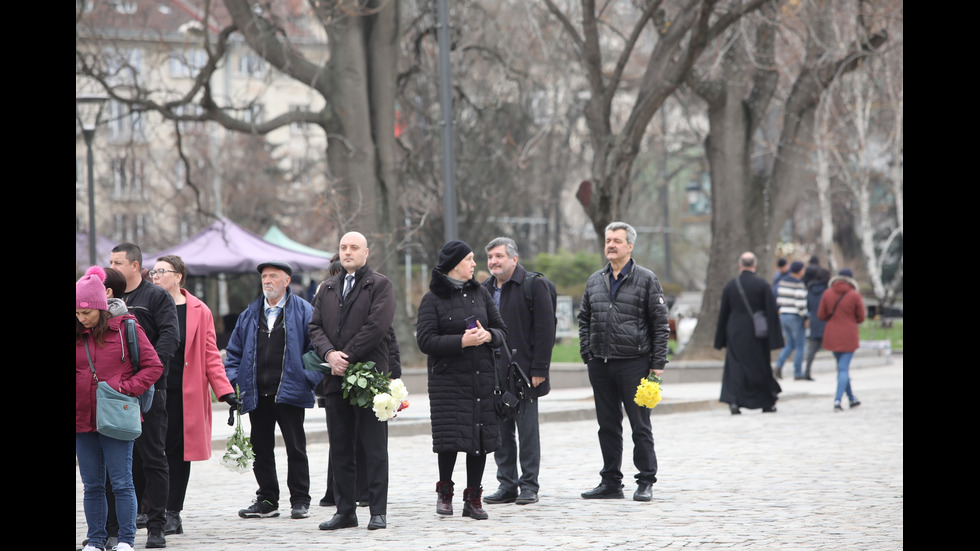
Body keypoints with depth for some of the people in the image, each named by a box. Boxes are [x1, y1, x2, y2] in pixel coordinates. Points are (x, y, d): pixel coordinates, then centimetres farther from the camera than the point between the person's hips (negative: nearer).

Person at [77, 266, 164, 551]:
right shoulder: (76, 335, 8)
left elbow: (154, 366, -2)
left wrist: (126, 388, -11)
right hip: (82, 420, 4)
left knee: (121, 482, -2)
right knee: (92, 485, 8)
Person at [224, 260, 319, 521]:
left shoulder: (303, 311, 0)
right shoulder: (250, 314, 14)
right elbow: (234, 351, 16)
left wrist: (309, 378, -13)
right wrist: (233, 381, 3)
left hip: (289, 392, -4)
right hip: (257, 394, 4)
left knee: (295, 448, 1)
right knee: (261, 449, 7)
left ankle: (300, 500, 8)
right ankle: (267, 500, 15)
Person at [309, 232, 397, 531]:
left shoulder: (380, 285, 0)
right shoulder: (327, 288, 17)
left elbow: (377, 326, -12)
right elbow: (315, 327, 11)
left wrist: (347, 357, -13)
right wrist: (329, 354, -9)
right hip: (335, 378, 6)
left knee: (374, 447, -3)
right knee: (340, 448, 7)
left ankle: (378, 512, 0)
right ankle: (345, 511, 13)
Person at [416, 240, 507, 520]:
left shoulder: (480, 293, 11)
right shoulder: (432, 299, -3)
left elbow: (502, 331, 13)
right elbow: (426, 341, -10)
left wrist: (488, 336, -9)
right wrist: (462, 341, -18)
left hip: (482, 379, 4)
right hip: (448, 379, -4)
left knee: (481, 439, 2)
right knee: (450, 439, -9)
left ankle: (473, 499, 12)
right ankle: (445, 491, 13)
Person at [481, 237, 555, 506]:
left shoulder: (534, 285, -5)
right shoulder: (484, 290, 14)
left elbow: (545, 330, -9)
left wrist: (539, 370, -14)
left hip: (524, 372, -6)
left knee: (527, 431, -1)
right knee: (501, 432, 8)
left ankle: (529, 486, 5)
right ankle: (507, 486, 14)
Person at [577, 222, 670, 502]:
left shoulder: (646, 279, -2)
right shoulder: (595, 281, 12)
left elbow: (660, 324, -2)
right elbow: (584, 319, 20)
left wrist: (657, 363, -7)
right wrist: (586, 353, 7)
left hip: (634, 363, -5)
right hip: (600, 364, 5)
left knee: (640, 425, -1)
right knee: (608, 426, 9)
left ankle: (646, 482, 5)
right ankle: (611, 482, 16)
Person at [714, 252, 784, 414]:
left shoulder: (730, 285, 0)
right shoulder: (762, 285, -7)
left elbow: (723, 313, 5)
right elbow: (772, 311, -8)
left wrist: (721, 339, 13)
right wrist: (774, 338, -4)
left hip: (735, 334, 1)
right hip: (757, 334, -1)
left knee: (735, 367, 2)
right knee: (761, 368, 11)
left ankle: (733, 400, -16)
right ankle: (767, 403, 20)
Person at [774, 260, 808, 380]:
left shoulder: (781, 282, 6)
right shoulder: (799, 285, -16)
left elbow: (778, 300, 9)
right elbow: (800, 304, -21)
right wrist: (805, 318, -12)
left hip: (783, 316, 7)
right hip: (796, 318, -7)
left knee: (790, 345, 18)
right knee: (800, 346, 6)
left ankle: (779, 364, -6)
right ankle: (797, 373, 6)